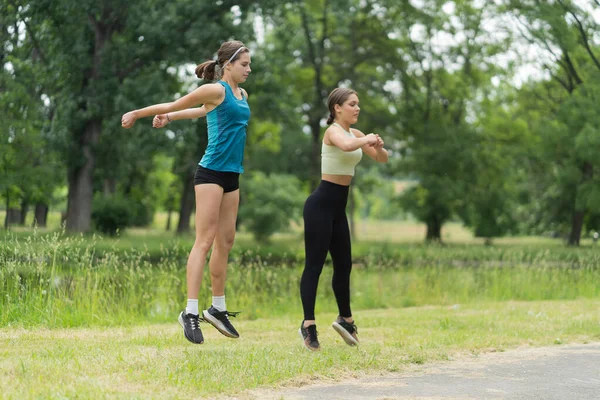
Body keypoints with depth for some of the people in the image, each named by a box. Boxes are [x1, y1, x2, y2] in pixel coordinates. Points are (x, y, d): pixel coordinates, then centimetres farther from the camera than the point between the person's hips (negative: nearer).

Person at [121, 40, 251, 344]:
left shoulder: (242, 95, 15)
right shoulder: (216, 90, -8)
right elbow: (175, 104, 2)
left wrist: (170, 117, 33)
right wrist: (136, 114, 11)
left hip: (232, 175, 8)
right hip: (211, 171, -8)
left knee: (225, 242, 11)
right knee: (204, 241, -12)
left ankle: (217, 308, 20)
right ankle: (191, 312, -13)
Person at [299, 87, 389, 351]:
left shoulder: (355, 133, 14)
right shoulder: (334, 131, -12)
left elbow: (382, 159, 19)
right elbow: (347, 146, -36)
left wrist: (378, 146, -2)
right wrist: (367, 140, -17)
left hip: (338, 207, 9)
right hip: (321, 205, -9)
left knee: (344, 264, 15)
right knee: (315, 264, -8)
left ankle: (345, 319, 28)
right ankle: (308, 325, -7)